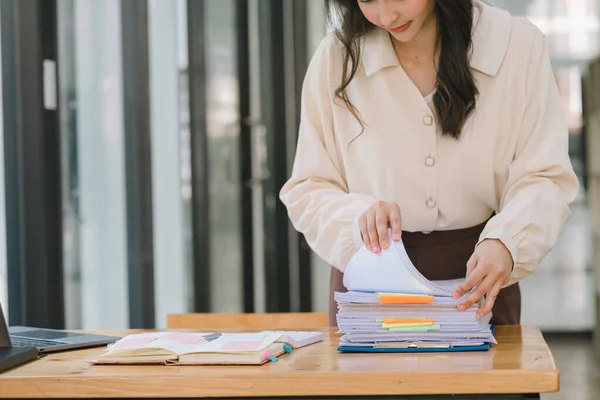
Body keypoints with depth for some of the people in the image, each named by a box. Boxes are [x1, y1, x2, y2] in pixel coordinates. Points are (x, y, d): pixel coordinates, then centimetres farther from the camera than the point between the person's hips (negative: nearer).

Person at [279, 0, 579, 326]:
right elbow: (306, 192, -2)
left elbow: (544, 179, -8)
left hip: (479, 278, 0)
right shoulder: (336, 57, -4)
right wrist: (359, 216, -22)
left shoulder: (519, 45, -5)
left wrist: (506, 242, -27)